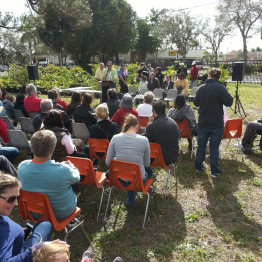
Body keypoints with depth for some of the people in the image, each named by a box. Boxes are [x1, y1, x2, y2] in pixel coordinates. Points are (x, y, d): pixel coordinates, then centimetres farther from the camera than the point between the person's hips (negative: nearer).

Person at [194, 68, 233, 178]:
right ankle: (214, 171, 12)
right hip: (217, 123, -3)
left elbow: (196, 103, 10)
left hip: (203, 123, 3)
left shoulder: (201, 88, 1)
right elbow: (229, 102, -16)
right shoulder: (220, 87, -12)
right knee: (214, 147, 5)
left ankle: (198, 167, 28)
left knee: (201, 145, 16)